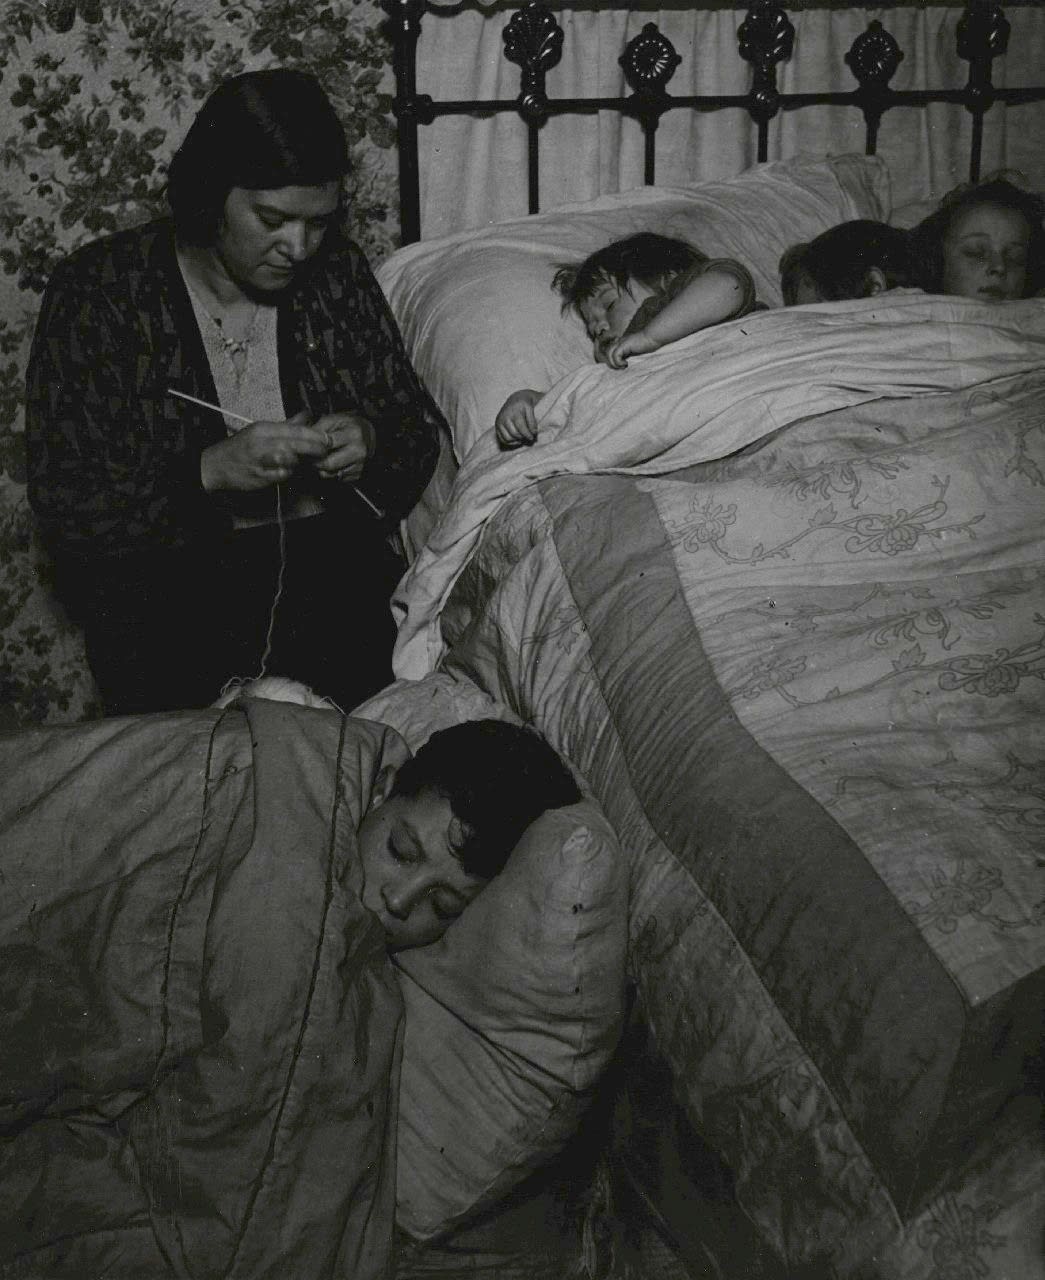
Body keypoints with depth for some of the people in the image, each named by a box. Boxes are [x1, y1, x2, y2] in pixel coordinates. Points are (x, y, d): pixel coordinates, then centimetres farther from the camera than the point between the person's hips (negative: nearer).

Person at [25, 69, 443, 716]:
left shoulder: (338, 272, 5)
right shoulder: (98, 292, -6)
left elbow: (419, 428, 13)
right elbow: (64, 505, -9)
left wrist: (370, 440, -10)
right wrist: (210, 472, -23)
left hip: (332, 562, 3)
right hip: (165, 578, -3)